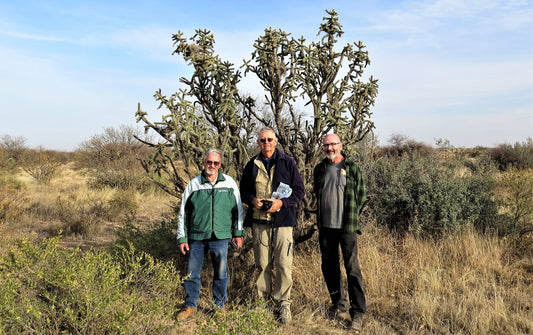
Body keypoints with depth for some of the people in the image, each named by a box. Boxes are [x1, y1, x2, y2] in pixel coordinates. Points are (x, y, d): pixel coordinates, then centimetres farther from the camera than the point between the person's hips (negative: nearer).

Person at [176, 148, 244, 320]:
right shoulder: (193, 184, 1)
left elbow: (238, 209, 10)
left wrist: (238, 232, 9)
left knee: (221, 273, 9)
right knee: (192, 273, 8)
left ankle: (219, 305, 28)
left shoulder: (229, 183, 2)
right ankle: (190, 304, 28)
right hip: (196, 237, 0)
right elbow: (183, 213, 6)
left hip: (220, 237, 0)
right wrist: (182, 238, 4)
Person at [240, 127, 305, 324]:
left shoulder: (287, 163, 3)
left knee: (284, 264, -4)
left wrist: (281, 202, -13)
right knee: (262, 263, 8)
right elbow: (243, 191, 17)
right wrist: (253, 200, -5)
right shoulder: (252, 165, 10)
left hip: (282, 220, -2)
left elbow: (300, 190, 3)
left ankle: (283, 303, 9)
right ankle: (264, 300, 22)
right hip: (259, 220, 2)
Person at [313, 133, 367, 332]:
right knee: (329, 266, 12)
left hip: (346, 227, -4)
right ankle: (339, 303, 30)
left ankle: (357, 312, 5)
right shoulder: (319, 169, 9)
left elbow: (361, 196, 4)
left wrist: (352, 217, 4)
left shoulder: (352, 168, -2)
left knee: (352, 267, -4)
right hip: (325, 226, 5)